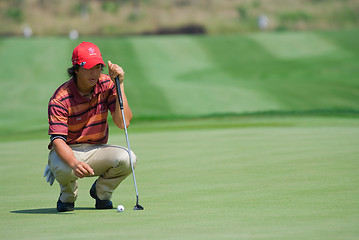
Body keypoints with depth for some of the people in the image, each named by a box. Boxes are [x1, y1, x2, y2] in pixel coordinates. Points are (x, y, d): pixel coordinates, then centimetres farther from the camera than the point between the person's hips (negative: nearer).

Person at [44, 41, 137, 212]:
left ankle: (101, 192, 4)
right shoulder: (60, 99, -19)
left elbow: (123, 123, -15)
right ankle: (67, 196, 0)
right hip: (67, 153, -3)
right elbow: (57, 140, -29)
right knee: (64, 169, -40)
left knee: (127, 158, -29)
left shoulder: (106, 84, -7)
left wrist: (120, 85, -23)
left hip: (97, 151, 3)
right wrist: (74, 163, -50)